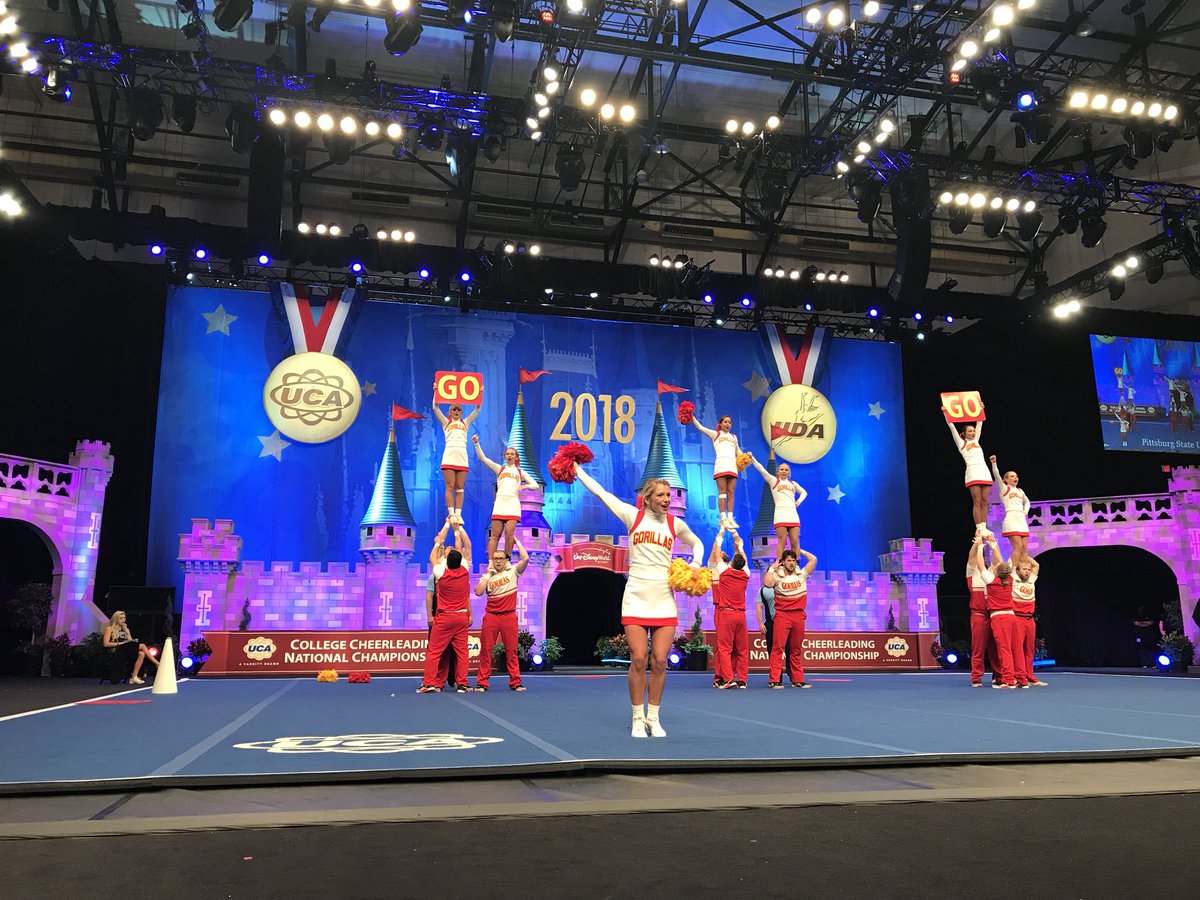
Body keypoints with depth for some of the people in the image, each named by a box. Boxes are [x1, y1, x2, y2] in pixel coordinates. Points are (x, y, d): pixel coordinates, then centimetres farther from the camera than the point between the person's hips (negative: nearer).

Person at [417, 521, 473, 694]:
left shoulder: (441, 573, -9)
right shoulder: (465, 572, -5)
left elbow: (433, 556, 6)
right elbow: (467, 547, 5)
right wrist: (458, 528, 11)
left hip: (444, 618, -2)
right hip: (462, 616, 2)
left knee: (433, 651, 1)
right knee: (461, 651, 4)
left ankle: (429, 683, -4)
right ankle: (462, 684, 3)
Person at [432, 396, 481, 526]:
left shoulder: (465, 422, 19)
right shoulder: (446, 422, 14)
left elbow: (478, 409, 13)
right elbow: (435, 408, 4)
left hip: (462, 457, 2)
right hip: (449, 456, -2)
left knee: (460, 488, -1)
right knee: (450, 486, -7)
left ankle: (458, 514, -2)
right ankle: (451, 514, -8)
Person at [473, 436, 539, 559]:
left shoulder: (521, 472, 18)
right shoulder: (499, 469, 16)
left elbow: (535, 485, 15)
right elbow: (482, 458, 6)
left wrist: (524, 486, -4)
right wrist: (476, 443, -7)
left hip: (513, 504, 0)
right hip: (500, 503, 0)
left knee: (509, 534, -13)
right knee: (495, 535, -4)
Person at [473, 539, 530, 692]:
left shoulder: (513, 571, 5)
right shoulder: (488, 575, 8)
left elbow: (525, 558, -10)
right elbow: (478, 592, -7)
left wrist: (516, 541, -4)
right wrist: (488, 573, -3)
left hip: (509, 616, -1)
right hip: (491, 616, 1)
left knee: (511, 650, 2)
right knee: (485, 650, 1)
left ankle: (515, 682, 8)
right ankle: (481, 682, 6)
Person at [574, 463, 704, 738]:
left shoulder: (675, 523, 7)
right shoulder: (633, 516, 1)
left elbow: (697, 543, 26)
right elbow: (599, 491, 2)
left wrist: (695, 564, 8)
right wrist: (577, 468, 3)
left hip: (664, 601, 2)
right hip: (636, 598, -2)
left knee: (659, 662, 0)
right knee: (638, 660, -6)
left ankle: (653, 718, 15)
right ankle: (638, 719, 10)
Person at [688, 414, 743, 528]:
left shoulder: (734, 437, 25)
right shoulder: (715, 434, 14)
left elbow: (738, 451, 33)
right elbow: (700, 427, 6)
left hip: (733, 465, 4)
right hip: (721, 464, -4)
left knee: (731, 493, -2)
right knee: (722, 492, -9)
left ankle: (730, 518, -4)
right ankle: (723, 519, -13)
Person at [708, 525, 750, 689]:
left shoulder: (724, 571, -4)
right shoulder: (745, 575, 6)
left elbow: (717, 551, 6)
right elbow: (741, 554, 18)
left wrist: (721, 532, 18)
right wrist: (735, 535, 28)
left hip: (726, 614, -4)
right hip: (741, 615, 4)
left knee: (724, 647, -4)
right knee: (742, 649, 6)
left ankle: (728, 678, -12)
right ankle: (742, 679, 6)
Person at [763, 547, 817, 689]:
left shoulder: (801, 575, 9)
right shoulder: (777, 576, 0)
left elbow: (813, 559, 4)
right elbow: (767, 583, -20)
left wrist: (800, 551, 12)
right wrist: (772, 568, -8)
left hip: (799, 615, 3)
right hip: (782, 615, -3)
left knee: (796, 650, 9)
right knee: (777, 648, -8)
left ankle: (798, 680, 14)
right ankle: (774, 680, -9)